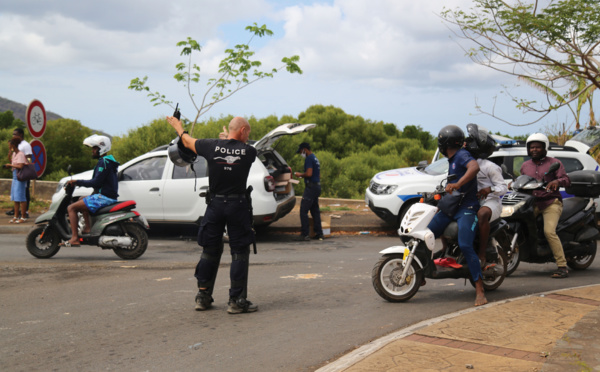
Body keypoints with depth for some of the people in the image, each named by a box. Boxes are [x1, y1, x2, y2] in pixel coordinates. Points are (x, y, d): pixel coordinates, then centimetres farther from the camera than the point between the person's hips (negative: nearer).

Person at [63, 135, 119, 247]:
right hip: (110, 197, 11)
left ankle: (74, 239, -18)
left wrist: (77, 182, -15)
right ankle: (87, 227, 18)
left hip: (103, 197, -11)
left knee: (71, 208, -11)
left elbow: (96, 182, -21)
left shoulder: (104, 162, -13)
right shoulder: (107, 161, 19)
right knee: (82, 200, 32)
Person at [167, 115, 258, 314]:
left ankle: (203, 297, 20)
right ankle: (236, 301, 3)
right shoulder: (248, 152, -7)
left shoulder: (213, 146, -2)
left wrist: (178, 126, 33)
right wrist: (228, 139, 31)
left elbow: (188, 142, 15)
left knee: (210, 250, 14)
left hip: (215, 205, 3)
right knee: (239, 253, 4)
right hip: (237, 205, -3)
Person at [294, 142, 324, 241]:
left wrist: (300, 175, -6)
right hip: (317, 186, 10)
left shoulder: (309, 158, -11)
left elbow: (309, 173, -23)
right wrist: (302, 175, 24)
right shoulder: (315, 158, 19)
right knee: (315, 211, 13)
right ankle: (319, 234, 15)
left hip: (311, 187, -10)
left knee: (303, 210, -8)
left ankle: (305, 234, -9)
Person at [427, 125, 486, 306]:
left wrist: (457, 184, -40)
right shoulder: (451, 160, 19)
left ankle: (479, 290, -20)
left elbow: (474, 167, -32)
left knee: (465, 246, -24)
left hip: (466, 208, -9)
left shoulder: (462, 155, -10)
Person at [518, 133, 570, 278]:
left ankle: (562, 266, -19)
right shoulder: (525, 166, 18)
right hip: (532, 203, 5)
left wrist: (557, 181, -29)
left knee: (549, 231, -25)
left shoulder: (554, 162, 4)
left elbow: (567, 180, -6)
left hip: (551, 203, -5)